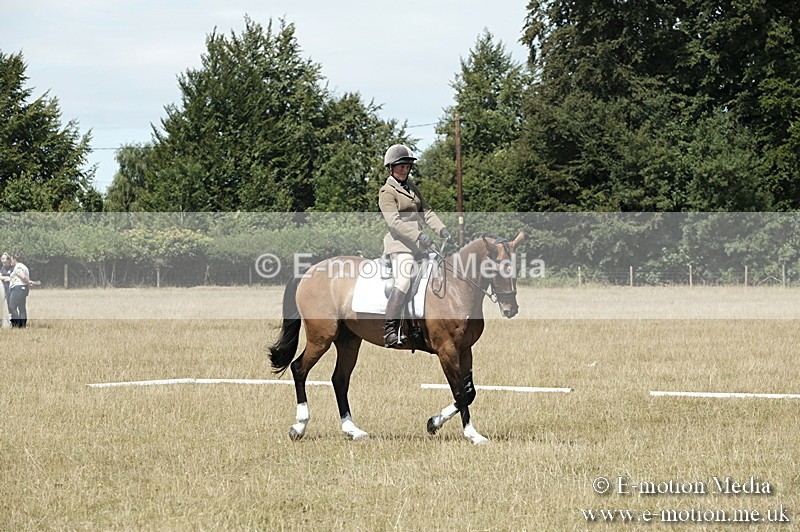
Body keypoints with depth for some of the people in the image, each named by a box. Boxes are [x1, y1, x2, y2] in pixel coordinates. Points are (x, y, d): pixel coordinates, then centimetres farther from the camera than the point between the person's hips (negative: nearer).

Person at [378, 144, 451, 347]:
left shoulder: (412, 188, 20)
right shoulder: (387, 192, -5)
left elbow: (426, 212, 17)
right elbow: (394, 221, -16)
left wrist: (441, 229, 0)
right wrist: (418, 236, -26)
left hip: (418, 244, 9)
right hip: (400, 243, -9)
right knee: (404, 281, -24)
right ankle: (390, 331, -26)